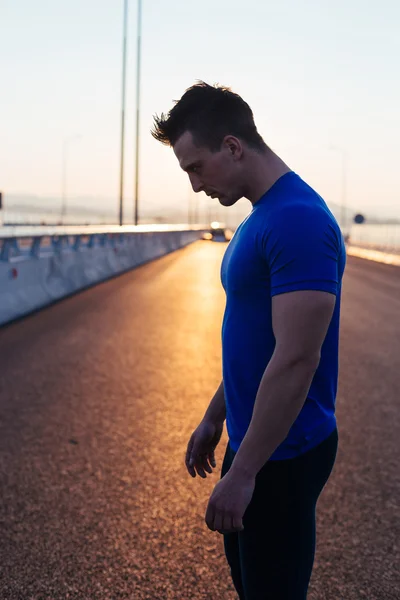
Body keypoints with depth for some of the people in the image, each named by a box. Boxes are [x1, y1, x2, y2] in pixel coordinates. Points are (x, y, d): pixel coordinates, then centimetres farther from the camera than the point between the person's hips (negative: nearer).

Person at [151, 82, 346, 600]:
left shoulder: (299, 221, -23)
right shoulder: (259, 220, 9)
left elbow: (297, 359, -27)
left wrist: (242, 473, -24)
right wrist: (214, 419, 20)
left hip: (283, 455, -9)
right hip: (251, 438, 9)